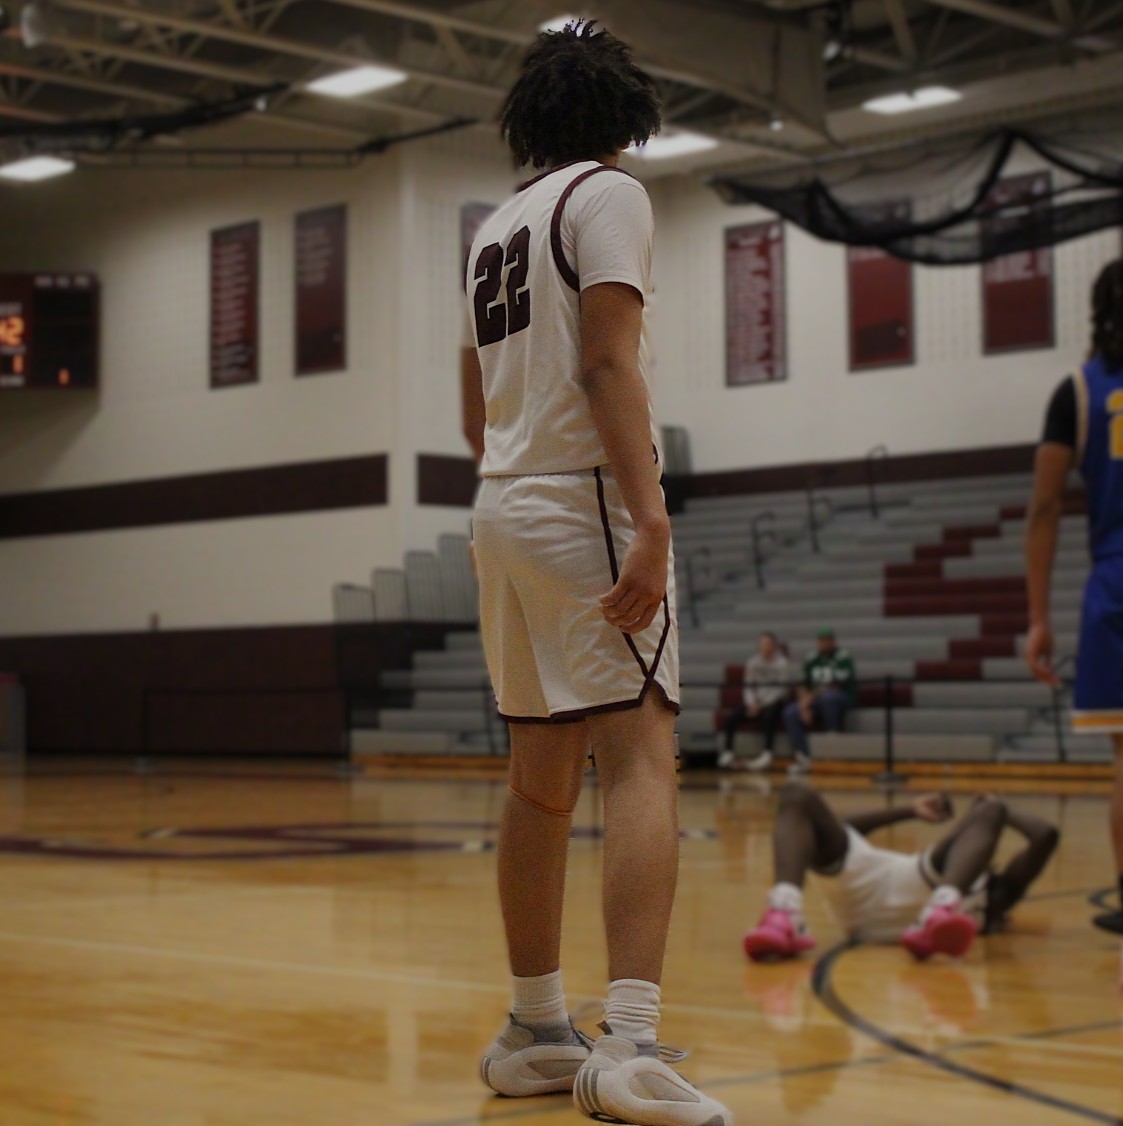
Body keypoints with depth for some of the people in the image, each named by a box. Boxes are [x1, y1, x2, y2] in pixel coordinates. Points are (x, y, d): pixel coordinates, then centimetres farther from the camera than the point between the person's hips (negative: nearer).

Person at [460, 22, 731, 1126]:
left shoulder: (494, 228, 21)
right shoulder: (608, 194, -2)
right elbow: (608, 361, -15)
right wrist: (648, 515, -22)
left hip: (501, 508, 8)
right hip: (586, 502, -8)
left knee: (541, 779, 12)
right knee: (641, 759, -15)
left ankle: (535, 1031, 18)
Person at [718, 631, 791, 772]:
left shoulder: (782, 663, -3)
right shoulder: (753, 662, 10)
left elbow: (781, 689, -9)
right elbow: (749, 687, 9)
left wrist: (762, 704, -16)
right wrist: (752, 703, -11)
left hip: (774, 702, -4)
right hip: (756, 702, 4)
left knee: (769, 714, -39)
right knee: (733, 715, -21)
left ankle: (767, 754, -43)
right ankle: (727, 752, -21)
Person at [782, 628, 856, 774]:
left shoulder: (843, 658, -7)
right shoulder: (812, 659, 10)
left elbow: (838, 686, -15)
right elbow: (804, 685, 7)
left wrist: (813, 695, -15)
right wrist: (805, 705, -11)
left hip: (841, 699, -5)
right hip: (814, 700, 5)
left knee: (827, 697, -41)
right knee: (790, 713, -21)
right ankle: (803, 758, -28)